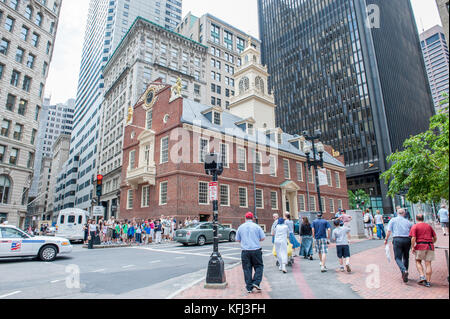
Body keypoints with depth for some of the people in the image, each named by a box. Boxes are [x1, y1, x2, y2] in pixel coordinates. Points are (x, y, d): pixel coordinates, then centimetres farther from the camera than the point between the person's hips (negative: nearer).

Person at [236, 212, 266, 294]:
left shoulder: (240, 227, 4)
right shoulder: (256, 226, -2)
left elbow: (237, 240, 8)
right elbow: (263, 238, 0)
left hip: (245, 251, 2)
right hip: (256, 250, -1)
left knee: (247, 269, 7)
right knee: (259, 266, 13)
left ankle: (249, 288, 9)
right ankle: (256, 283, -1)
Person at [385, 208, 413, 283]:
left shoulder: (393, 220, 7)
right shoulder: (408, 222, 13)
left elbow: (389, 231, -1)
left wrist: (386, 239, 7)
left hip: (397, 239, -3)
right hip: (407, 240, 3)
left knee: (398, 258, 0)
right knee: (406, 258, 16)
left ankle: (404, 271, -24)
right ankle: (404, 275, 21)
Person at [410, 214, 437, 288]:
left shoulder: (414, 227, 0)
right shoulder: (429, 226, 14)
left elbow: (413, 238, -10)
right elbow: (435, 238, 13)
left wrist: (413, 247, -1)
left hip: (420, 246, -4)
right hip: (430, 246, 4)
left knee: (418, 261, 13)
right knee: (428, 264, 6)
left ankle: (422, 276, -3)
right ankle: (428, 282, 7)